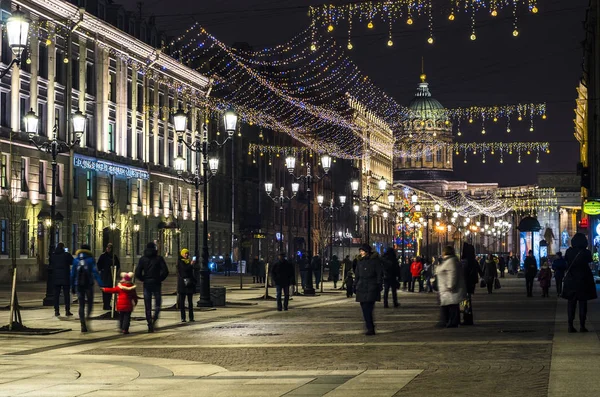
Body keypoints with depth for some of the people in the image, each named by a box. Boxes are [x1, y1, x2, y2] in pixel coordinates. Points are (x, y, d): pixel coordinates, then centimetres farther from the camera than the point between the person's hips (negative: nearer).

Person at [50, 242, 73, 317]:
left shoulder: (52, 256, 1)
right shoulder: (67, 255, -10)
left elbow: (50, 266, 9)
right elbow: (73, 262, 0)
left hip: (56, 278, 3)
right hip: (65, 278, -3)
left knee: (56, 294, 7)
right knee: (66, 294, 2)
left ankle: (56, 311, 4)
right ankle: (67, 310, 0)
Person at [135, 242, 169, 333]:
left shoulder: (142, 259, 1)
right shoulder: (159, 258, -2)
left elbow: (137, 273, -4)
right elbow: (165, 272, -9)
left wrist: (143, 279, 10)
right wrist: (160, 279, 6)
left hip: (146, 284, 1)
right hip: (156, 284, -1)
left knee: (147, 305, 6)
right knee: (158, 302, 11)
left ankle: (150, 326, 2)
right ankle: (155, 318, -14)